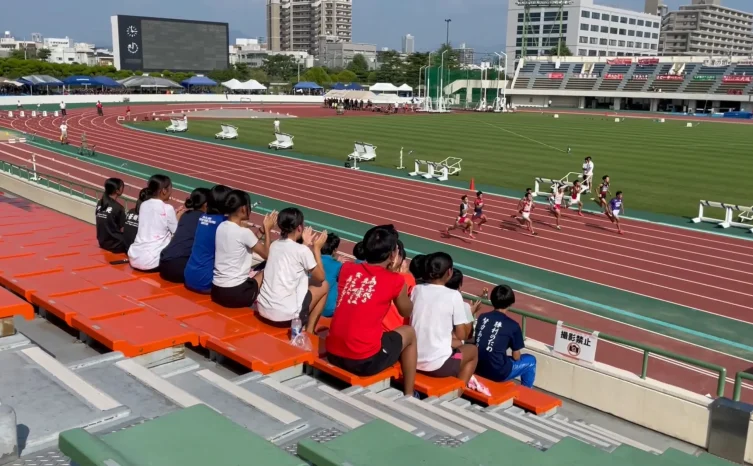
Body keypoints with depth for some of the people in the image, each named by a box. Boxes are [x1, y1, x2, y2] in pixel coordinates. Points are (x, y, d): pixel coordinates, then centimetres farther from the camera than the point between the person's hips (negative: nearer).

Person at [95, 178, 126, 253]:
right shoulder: (118, 208, -17)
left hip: (103, 242, 8)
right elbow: (122, 230, -12)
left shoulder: (100, 204, 3)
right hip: (115, 245, -7)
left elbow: (105, 225, 10)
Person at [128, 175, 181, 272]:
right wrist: (178, 217, 18)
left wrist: (173, 215, 23)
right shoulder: (167, 208, -7)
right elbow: (177, 233, 2)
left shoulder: (144, 205, 9)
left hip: (134, 258, 6)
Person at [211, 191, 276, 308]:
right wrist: (267, 229, 5)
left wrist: (261, 231, 15)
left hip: (216, 290, 7)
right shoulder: (244, 232, -16)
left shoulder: (221, 227, 4)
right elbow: (266, 254, -3)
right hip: (235, 293, -7)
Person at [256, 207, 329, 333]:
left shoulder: (275, 245, 7)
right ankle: (309, 330, 16)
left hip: (263, 309, 7)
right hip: (285, 315, -7)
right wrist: (317, 248, 9)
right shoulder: (302, 250, -11)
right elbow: (320, 277, 2)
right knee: (324, 285, 15)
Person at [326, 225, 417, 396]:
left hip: (332, 354, 5)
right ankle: (408, 395, 25)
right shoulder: (395, 281, -6)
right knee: (409, 332, 21)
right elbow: (406, 312, 13)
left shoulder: (347, 269, 5)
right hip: (364, 362, -5)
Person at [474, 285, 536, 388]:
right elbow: (516, 357, -1)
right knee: (530, 360, 19)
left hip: (477, 368, 5)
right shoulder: (513, 326, -9)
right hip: (497, 373, -5)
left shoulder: (482, 317, 3)